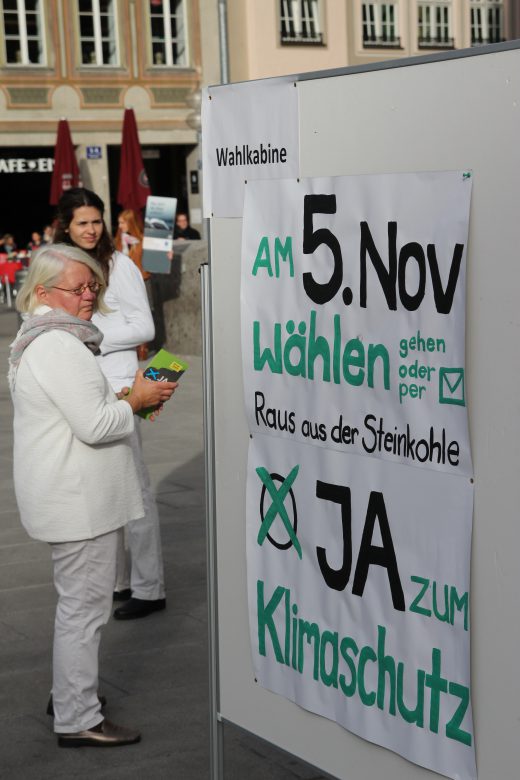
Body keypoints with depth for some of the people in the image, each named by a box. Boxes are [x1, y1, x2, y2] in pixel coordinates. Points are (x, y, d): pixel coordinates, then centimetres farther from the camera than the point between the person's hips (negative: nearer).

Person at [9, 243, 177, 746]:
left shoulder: (37, 339, 14)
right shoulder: (58, 346, -21)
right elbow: (94, 426, -24)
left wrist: (121, 401, 11)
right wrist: (135, 401, -10)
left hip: (65, 493, 11)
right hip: (77, 499, -11)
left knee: (77, 598, 23)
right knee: (85, 605, -3)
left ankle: (68, 691, 37)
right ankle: (77, 720, 5)